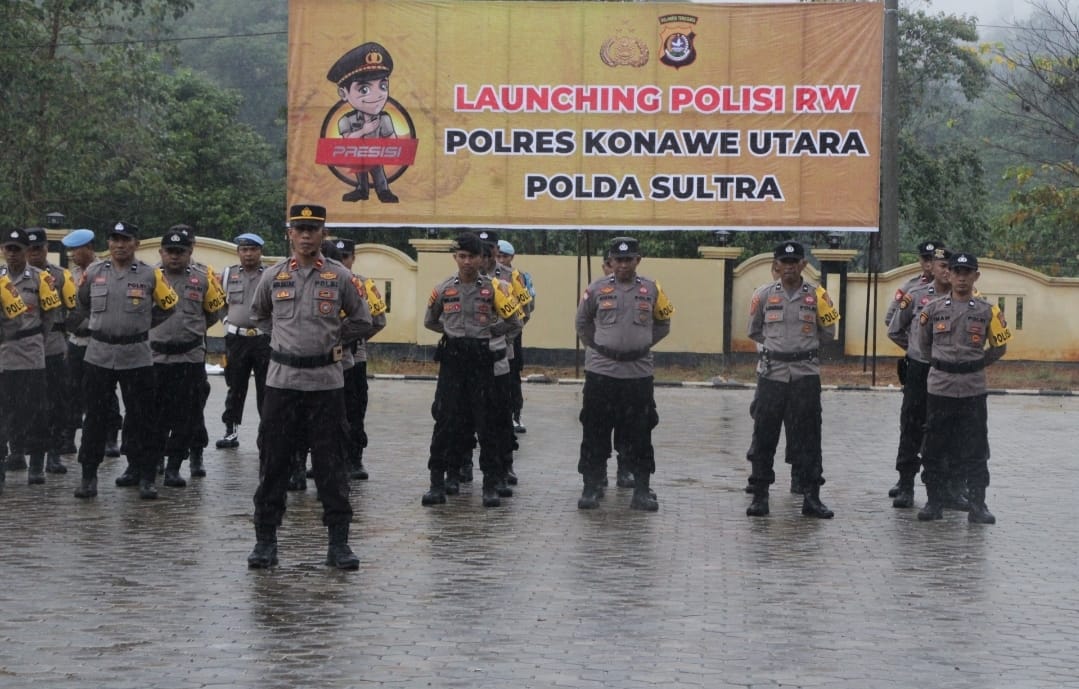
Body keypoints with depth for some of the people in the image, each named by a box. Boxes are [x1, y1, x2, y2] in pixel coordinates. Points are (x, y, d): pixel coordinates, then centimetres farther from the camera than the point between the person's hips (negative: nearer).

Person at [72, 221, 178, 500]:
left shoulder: (150, 275, -1)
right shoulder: (93, 272, 4)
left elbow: (168, 305, 11)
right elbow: (83, 303, 20)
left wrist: (142, 325, 9)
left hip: (137, 357, -1)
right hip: (98, 355, 1)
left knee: (141, 419, 2)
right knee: (95, 417, 4)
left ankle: (146, 476, 9)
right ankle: (88, 475, 10)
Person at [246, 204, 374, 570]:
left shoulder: (339, 276, 1)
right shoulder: (273, 276, 4)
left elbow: (361, 321, 12)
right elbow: (258, 314, 22)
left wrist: (333, 341, 8)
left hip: (326, 381, -1)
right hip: (282, 380, 1)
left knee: (330, 464, 2)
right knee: (273, 462, 4)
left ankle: (339, 541, 9)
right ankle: (265, 539, 12)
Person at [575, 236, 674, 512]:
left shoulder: (652, 290, 3)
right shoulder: (597, 289, 1)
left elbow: (662, 325, 14)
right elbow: (582, 322, 14)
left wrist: (640, 345, 8)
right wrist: (597, 347, 10)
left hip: (639, 373, 1)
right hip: (600, 372, -1)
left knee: (639, 434, 5)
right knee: (595, 433, 3)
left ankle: (642, 491, 12)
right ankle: (591, 487, 11)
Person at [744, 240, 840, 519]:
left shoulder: (817, 295, 3)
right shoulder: (764, 295, 4)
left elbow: (828, 332, 10)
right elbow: (754, 331, 15)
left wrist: (803, 345, 2)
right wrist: (777, 344, 10)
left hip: (805, 373, -1)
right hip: (771, 373, 1)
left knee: (807, 436, 1)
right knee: (764, 434, 3)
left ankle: (811, 496, 5)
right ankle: (759, 494, 11)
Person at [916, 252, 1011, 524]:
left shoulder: (987, 311, 2)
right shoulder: (933, 309, 2)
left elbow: (999, 347, 11)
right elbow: (924, 344, 14)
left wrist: (974, 365, 10)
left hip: (973, 390, -1)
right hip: (939, 389, 1)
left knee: (975, 451, 1)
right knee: (934, 450, 6)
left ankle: (978, 506, 6)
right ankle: (934, 502, 16)